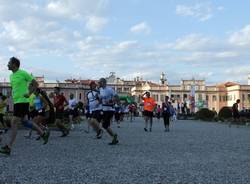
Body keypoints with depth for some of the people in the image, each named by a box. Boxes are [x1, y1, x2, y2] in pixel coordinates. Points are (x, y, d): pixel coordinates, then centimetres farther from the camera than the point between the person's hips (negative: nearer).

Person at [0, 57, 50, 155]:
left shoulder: (23, 73, -10)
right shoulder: (11, 76, 14)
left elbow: (35, 84, -6)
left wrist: (29, 93, -16)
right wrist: (14, 94, 11)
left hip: (22, 101, -9)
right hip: (16, 101, 9)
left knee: (14, 123, -9)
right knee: (25, 122, 14)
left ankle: (8, 148, -5)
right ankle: (44, 133, 26)